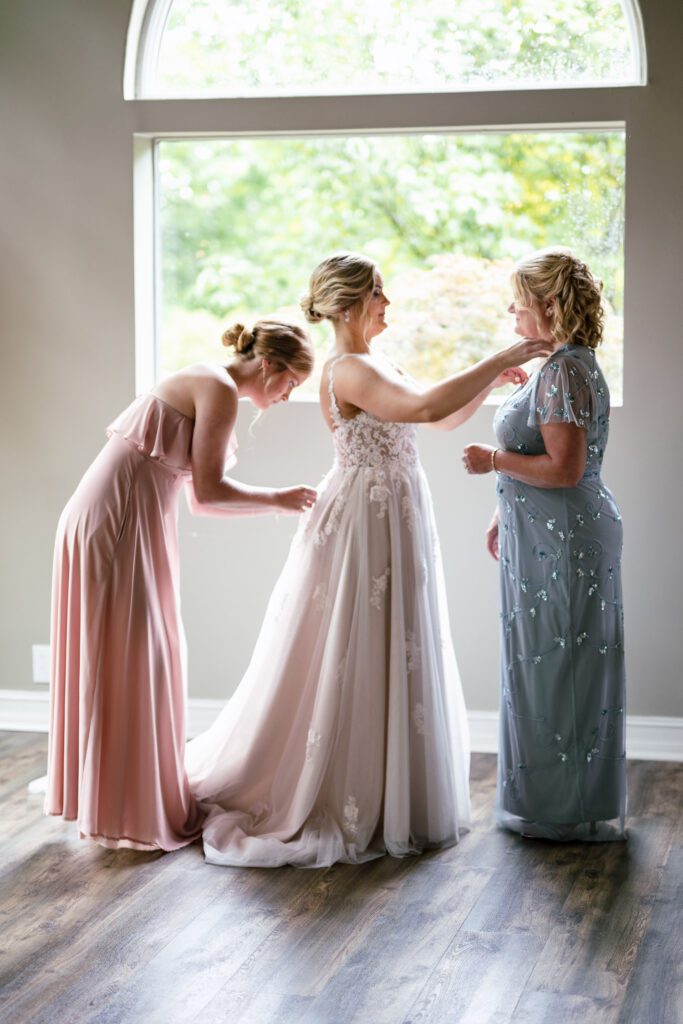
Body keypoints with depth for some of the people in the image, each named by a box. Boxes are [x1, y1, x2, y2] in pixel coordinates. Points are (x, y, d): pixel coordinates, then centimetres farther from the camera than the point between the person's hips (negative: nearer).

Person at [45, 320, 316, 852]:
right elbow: (208, 492, -12)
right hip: (120, 527, -10)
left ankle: (108, 801, 24)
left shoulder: (208, 387, 18)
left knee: (115, 662, 15)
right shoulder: (221, 391, -11)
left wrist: (281, 505, 16)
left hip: (109, 523, 10)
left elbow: (200, 496, 19)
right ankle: (130, 814, 6)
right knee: (129, 662, -3)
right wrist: (278, 498, 0)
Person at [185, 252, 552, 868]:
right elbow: (425, 408, -31)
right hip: (364, 525, -10)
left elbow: (443, 419, 19)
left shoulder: (376, 366, 14)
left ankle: (375, 802, 25)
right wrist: (499, 361, -25)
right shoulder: (348, 371, -17)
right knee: (353, 665, -2)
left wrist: (491, 383, 4)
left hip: (395, 524, 10)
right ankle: (348, 807, 8)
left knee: (390, 662, 14)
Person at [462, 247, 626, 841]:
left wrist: (494, 461, -15)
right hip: (548, 537, 10)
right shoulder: (563, 365, 14)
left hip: (564, 541, -10)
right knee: (548, 666, 16)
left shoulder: (565, 372, -19)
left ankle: (565, 810, 8)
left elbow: (564, 469, -25)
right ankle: (554, 801, 26)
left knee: (557, 668, -2)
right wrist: (505, 516, 23)